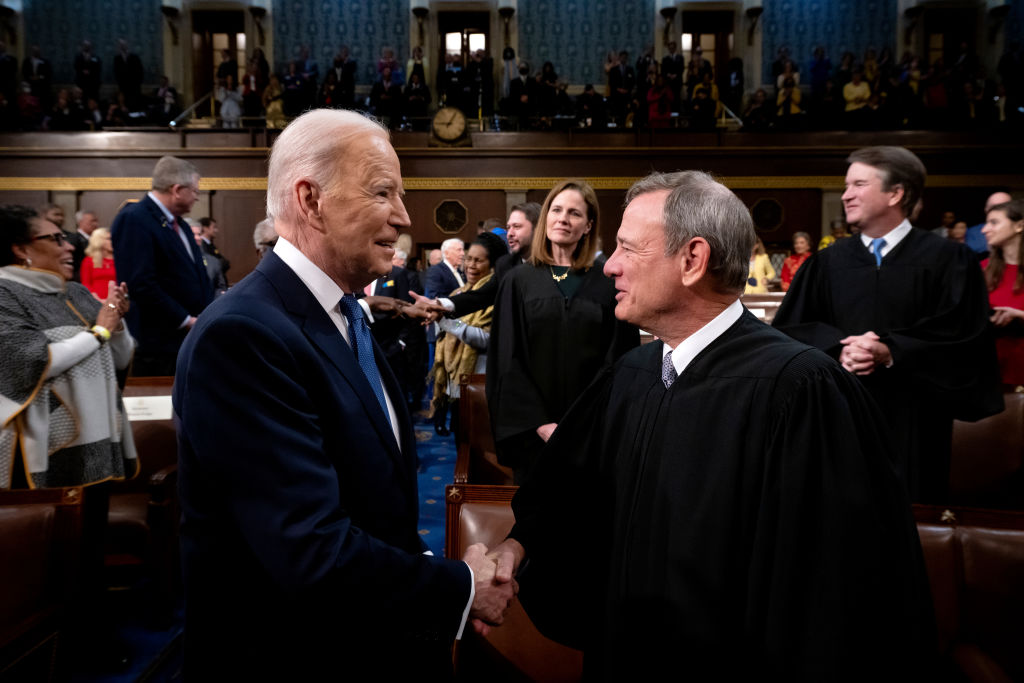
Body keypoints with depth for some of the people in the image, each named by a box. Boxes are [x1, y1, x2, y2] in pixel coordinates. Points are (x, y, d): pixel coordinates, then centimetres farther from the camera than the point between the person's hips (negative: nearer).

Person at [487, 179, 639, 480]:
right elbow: (506, 361, -1)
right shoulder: (518, 282, 3)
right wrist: (539, 424, -11)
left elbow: (616, 362, 0)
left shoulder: (606, 286, 3)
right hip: (533, 433, 0)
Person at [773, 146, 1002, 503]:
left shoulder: (949, 259, 2)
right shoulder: (826, 263, 8)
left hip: (913, 422, -2)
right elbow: (789, 327, 3)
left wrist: (891, 352, -18)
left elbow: (963, 335, -5)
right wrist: (839, 349, -15)